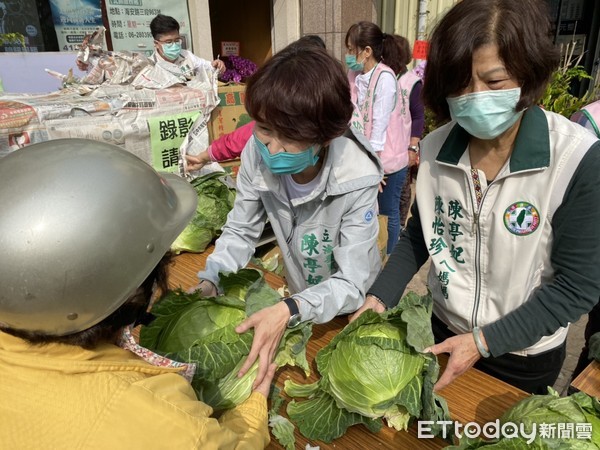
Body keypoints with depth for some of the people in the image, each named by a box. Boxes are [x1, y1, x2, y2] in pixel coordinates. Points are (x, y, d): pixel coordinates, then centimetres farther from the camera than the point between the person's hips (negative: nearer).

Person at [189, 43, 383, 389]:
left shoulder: (356, 180, -35)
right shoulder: (258, 154, -24)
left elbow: (350, 285, -31)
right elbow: (240, 232, -12)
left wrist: (289, 311, -48)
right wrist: (208, 282, -28)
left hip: (352, 308, -3)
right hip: (302, 298, 3)